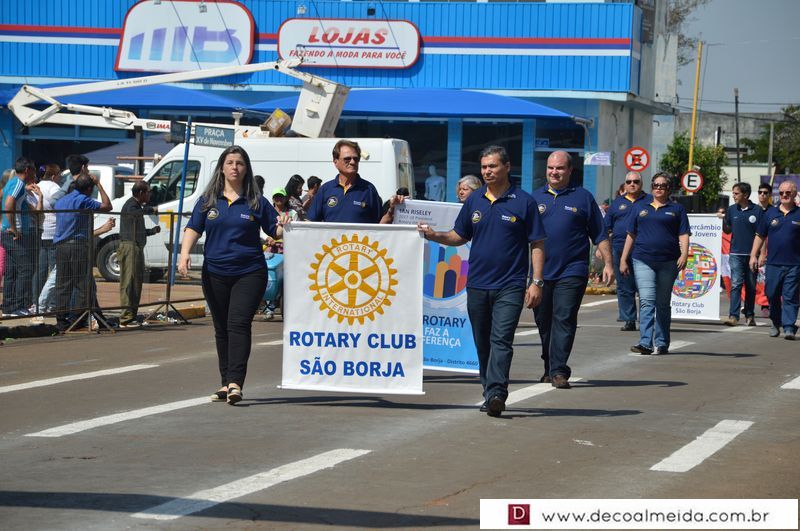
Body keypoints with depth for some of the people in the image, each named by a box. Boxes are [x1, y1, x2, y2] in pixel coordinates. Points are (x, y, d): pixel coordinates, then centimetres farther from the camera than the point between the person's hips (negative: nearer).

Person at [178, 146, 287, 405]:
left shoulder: (257, 201, 3)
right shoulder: (208, 200, 7)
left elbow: (275, 230, 4)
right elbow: (193, 229, 2)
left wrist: (284, 227, -19)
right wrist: (184, 253, -15)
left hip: (249, 273, -3)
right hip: (215, 273, 3)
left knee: (238, 324, -15)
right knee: (222, 329, 9)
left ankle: (235, 383, -21)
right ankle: (226, 383, 17)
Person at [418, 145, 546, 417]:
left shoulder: (524, 202, -3)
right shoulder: (474, 201, 10)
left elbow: (537, 244, -1)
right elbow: (460, 236, 17)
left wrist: (536, 282, -8)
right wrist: (435, 236, -2)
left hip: (509, 285, -5)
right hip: (477, 284, 5)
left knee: (501, 340, -15)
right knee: (483, 343, 10)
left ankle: (496, 393, -23)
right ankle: (490, 395, 18)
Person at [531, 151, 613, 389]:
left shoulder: (583, 197, 5)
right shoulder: (535, 197, 11)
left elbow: (600, 236, 7)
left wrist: (608, 264, 0)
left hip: (571, 272, -3)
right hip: (540, 271, 3)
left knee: (564, 320, -10)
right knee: (543, 321, 10)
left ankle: (559, 371, -12)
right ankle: (549, 367, 24)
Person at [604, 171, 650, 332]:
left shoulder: (649, 201, 9)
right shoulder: (617, 203, 15)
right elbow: (606, 227, 16)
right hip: (620, 250, 3)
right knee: (624, 288, 2)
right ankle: (628, 320, 6)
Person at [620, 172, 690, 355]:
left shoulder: (676, 209, 10)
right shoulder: (641, 208, 15)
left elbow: (683, 235, 4)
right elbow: (631, 235, 16)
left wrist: (684, 254, -13)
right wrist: (623, 260, 12)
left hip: (668, 262, 0)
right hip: (643, 260, 0)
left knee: (663, 303, 7)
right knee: (647, 301, -13)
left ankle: (662, 343, 15)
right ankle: (645, 342, -21)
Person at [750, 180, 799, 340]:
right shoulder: (770, 213, 10)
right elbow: (760, 236, 14)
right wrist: (754, 255, 8)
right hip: (773, 263, 2)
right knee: (772, 295, 7)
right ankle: (776, 323, 25)